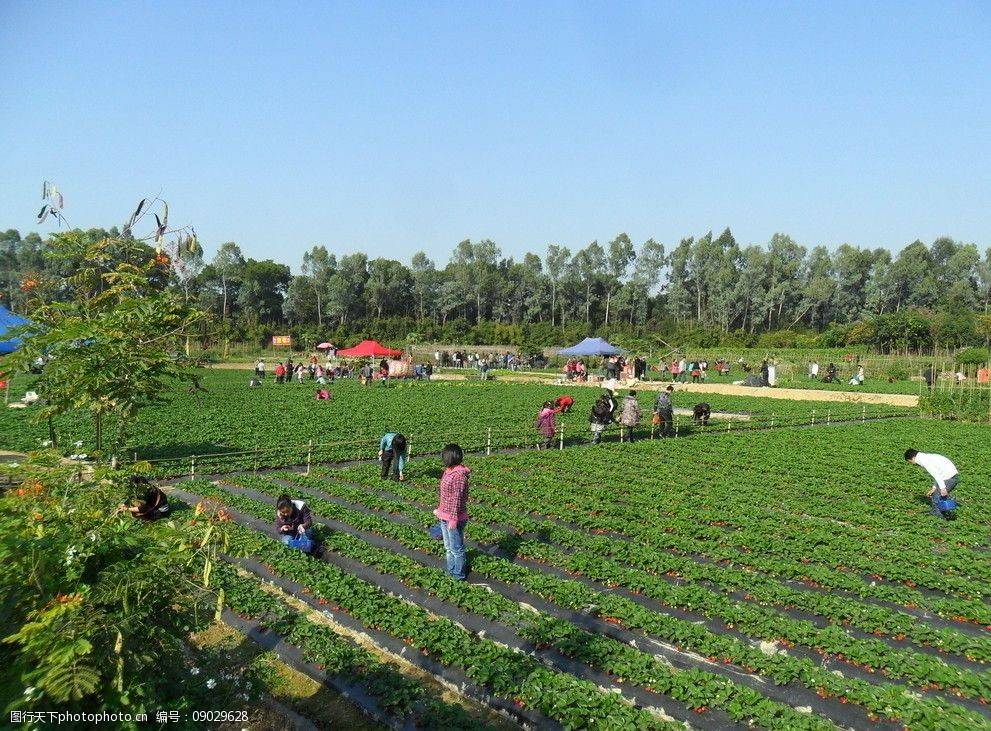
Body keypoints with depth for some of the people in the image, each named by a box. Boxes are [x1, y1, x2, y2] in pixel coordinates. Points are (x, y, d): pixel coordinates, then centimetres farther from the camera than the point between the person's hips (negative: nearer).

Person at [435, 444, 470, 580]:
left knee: (456, 548, 6)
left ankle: (459, 574, 20)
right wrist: (439, 509, 22)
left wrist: (453, 519, -22)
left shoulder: (459, 475, -24)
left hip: (454, 518, -10)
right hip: (445, 516, 10)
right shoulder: (448, 471, 5)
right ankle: (451, 570, 36)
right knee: (448, 547, 22)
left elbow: (456, 499, -24)